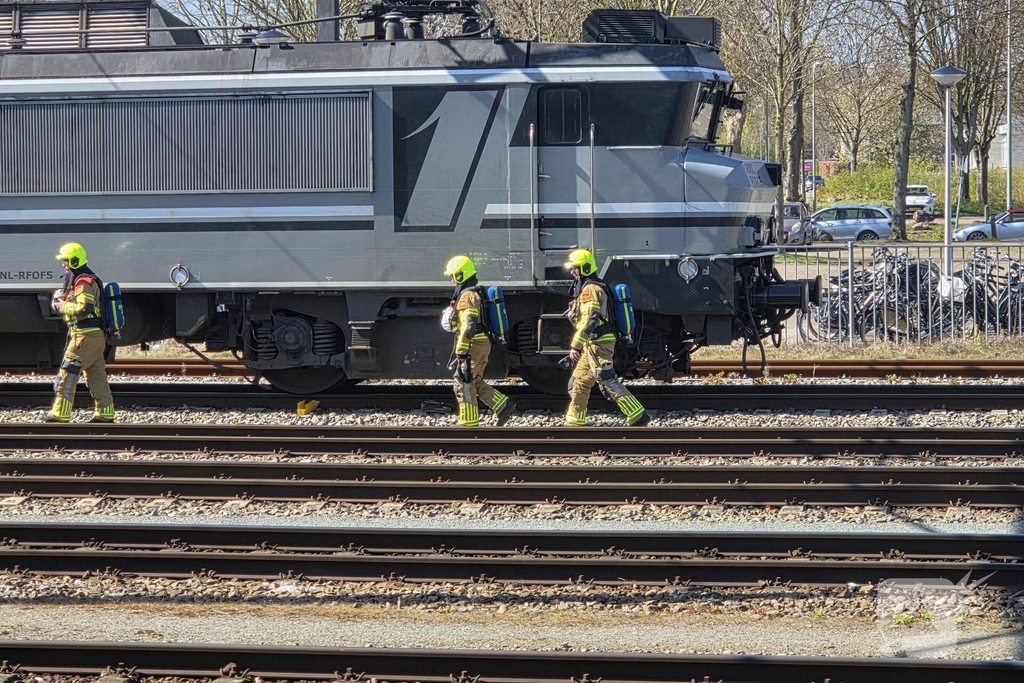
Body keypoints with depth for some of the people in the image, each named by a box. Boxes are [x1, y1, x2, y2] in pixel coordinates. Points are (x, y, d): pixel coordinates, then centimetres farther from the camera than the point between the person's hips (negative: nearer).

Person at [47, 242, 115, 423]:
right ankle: (105, 413, 13)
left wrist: (61, 306, -14)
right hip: (95, 335, 11)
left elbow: (83, 308, -26)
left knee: (68, 374, -9)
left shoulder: (84, 283, -15)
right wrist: (64, 299, 7)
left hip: (85, 336, -11)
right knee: (96, 376, 12)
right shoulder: (88, 280, 18)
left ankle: (60, 414, -9)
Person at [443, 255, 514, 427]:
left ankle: (469, 425, 0)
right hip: (483, 344, 10)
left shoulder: (467, 296, -15)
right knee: (476, 383, 16)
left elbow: (468, 326, -24)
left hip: (473, 346, -10)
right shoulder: (476, 293, 18)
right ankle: (504, 406, 9)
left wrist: (461, 353, -23)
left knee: (464, 385, -3)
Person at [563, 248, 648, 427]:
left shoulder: (590, 290, -14)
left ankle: (638, 417, -12)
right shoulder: (586, 288, 19)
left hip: (598, 343, -11)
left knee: (609, 382, -12)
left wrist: (575, 346, -23)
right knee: (578, 382, 12)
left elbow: (589, 320, -23)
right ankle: (574, 423, 16)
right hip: (592, 345, 11)